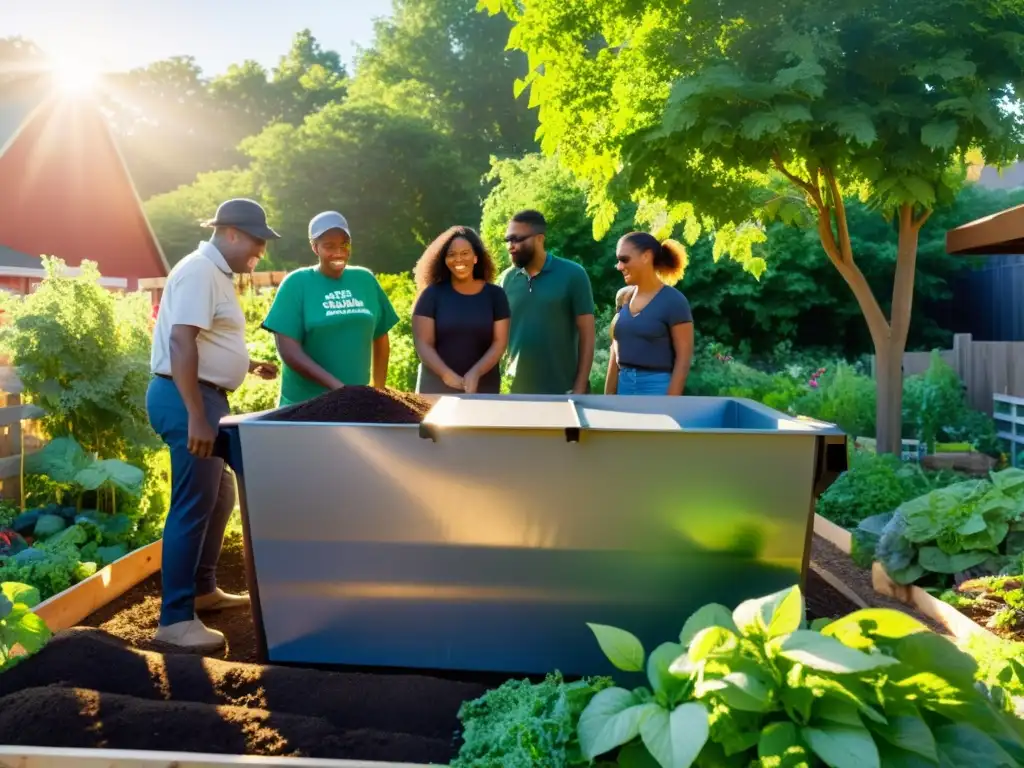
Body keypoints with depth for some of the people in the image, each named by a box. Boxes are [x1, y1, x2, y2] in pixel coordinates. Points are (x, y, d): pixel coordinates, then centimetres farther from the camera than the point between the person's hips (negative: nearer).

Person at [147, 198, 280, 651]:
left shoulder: (217, 273, 17)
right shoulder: (200, 271, -14)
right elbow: (181, 342, -24)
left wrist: (250, 365, 19)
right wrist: (196, 417, -28)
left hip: (207, 395, 11)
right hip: (186, 397, -11)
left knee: (219, 497, 18)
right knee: (193, 505, -8)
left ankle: (203, 590, 31)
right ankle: (175, 619, -2)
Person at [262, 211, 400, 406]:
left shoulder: (365, 279, 5)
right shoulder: (296, 283, -6)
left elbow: (380, 338, 13)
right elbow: (289, 351, -13)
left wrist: (379, 390, 8)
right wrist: (336, 386, -22)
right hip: (305, 405, -3)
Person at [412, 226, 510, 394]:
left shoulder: (495, 294, 5)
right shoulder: (432, 294, 2)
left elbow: (500, 342, -1)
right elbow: (423, 343, -4)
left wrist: (476, 373, -18)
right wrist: (446, 374, -20)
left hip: (482, 388, 1)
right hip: (436, 387, -1)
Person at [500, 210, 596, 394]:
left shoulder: (572, 275, -5)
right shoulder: (507, 278, 4)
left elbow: (587, 335, -5)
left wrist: (580, 388, -9)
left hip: (562, 391, -3)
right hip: (517, 391, 3)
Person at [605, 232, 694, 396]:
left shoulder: (673, 301, -7)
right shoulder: (623, 297, 10)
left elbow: (683, 357, -9)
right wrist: (608, 395, 12)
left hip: (657, 387, -6)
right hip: (624, 385, 6)